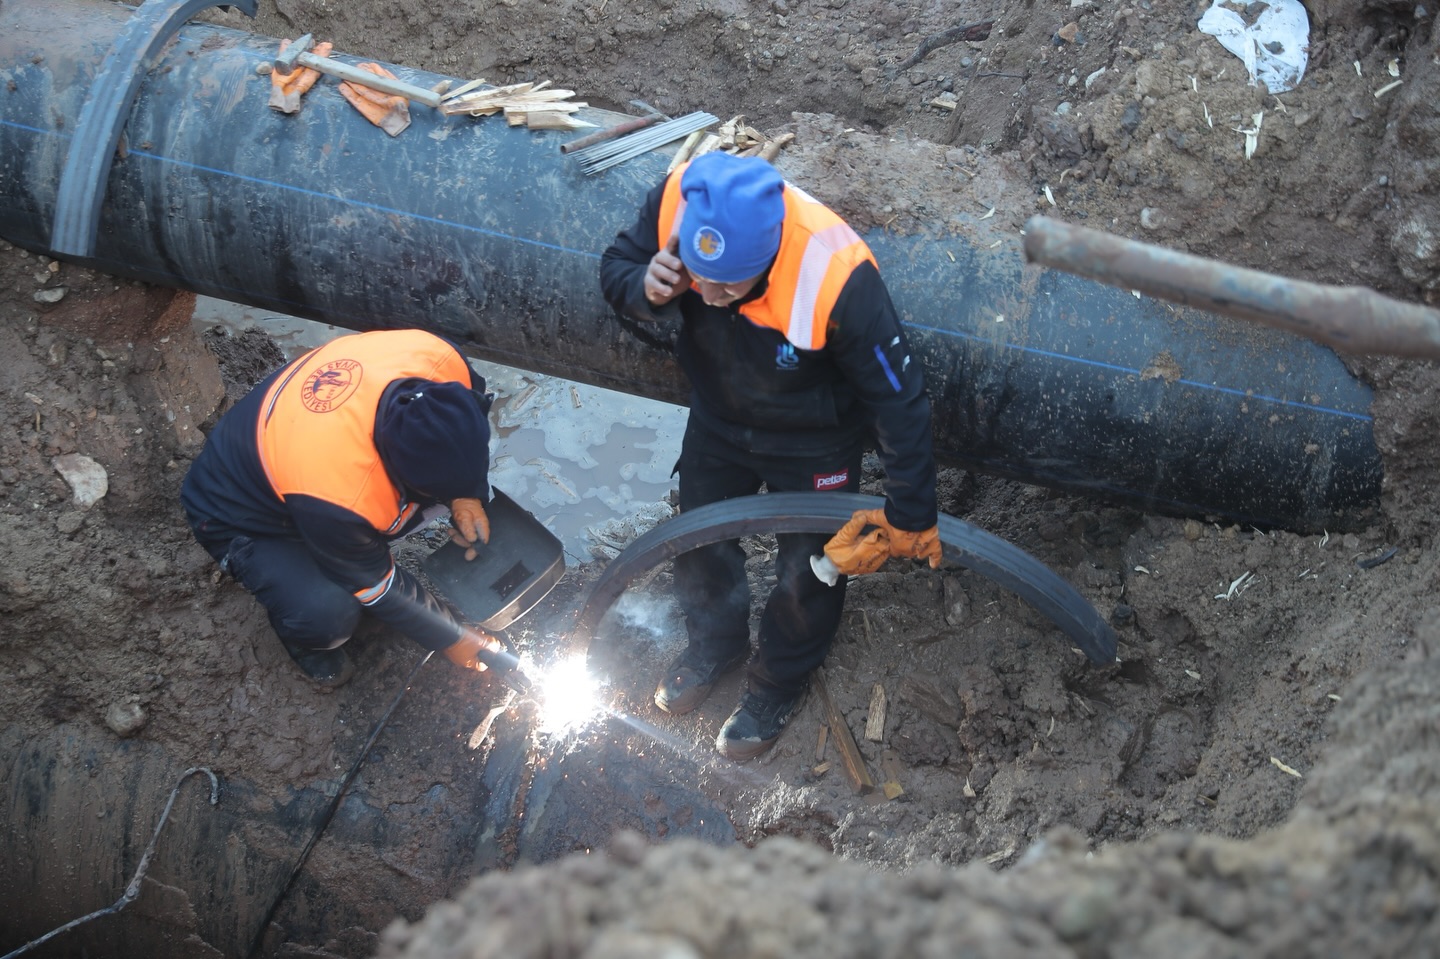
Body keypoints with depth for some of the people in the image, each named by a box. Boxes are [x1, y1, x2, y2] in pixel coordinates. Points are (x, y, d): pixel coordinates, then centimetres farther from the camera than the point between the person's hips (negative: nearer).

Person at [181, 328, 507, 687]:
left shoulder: (436, 358, -31)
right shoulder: (338, 498, -44)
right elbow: (378, 588, -22)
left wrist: (467, 496, -14)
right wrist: (450, 638, -9)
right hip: (242, 514, -6)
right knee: (328, 614, -30)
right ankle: (303, 632, 6)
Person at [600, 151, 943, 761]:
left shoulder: (836, 276, -43)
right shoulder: (676, 202, -33)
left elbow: (899, 404, -30)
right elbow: (617, 265, -11)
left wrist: (911, 520, -19)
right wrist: (647, 288, -37)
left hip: (812, 442, -4)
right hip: (718, 417, 4)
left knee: (808, 572, 15)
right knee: (697, 541, 23)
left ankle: (781, 679, 47)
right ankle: (717, 641, 55)